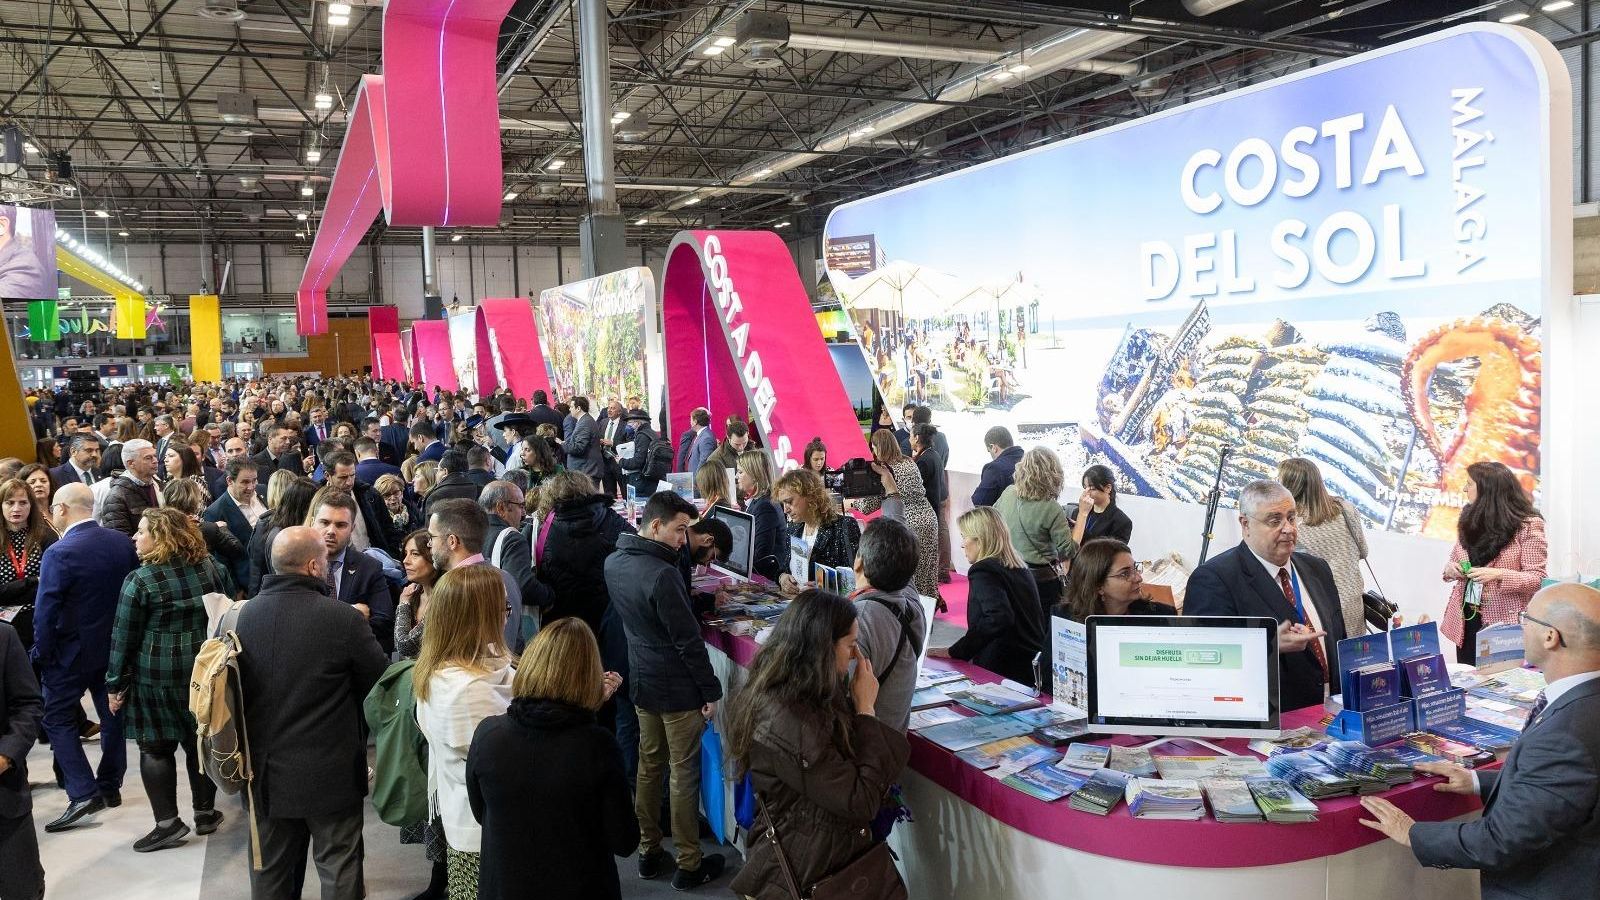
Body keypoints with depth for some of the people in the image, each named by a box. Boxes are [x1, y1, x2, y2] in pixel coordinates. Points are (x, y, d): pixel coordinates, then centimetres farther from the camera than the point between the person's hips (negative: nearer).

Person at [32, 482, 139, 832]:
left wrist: (41, 655, -6)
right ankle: (110, 787, 26)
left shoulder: (59, 553, -20)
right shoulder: (122, 542, -3)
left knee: (58, 719, 5)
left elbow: (45, 612, -18)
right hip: (115, 646, 6)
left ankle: (83, 793, -3)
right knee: (112, 714, 16)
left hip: (72, 651, -6)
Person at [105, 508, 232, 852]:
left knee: (156, 747, 7)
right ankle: (206, 813, 23)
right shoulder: (211, 567, 2)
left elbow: (124, 638, -8)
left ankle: (168, 822, 8)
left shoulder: (140, 580, -12)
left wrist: (115, 684, 2)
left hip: (156, 676, -5)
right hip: (206, 670, 5)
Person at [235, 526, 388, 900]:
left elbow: (233, 688, 6)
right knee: (339, 869, 9)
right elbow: (381, 682, -10)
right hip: (330, 771, -5)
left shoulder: (241, 616, -6)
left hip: (265, 768, 5)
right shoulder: (344, 618, -21)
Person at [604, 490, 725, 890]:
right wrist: (711, 691, -12)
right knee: (684, 774, 4)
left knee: (648, 764, 18)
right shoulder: (662, 575, -26)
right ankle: (689, 865, 15)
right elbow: (688, 640, -22)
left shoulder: (614, 562, 0)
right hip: (678, 688, -8)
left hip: (642, 680, 8)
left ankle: (648, 851, 29)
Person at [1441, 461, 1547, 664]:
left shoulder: (1527, 525, -7)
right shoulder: (1470, 520, 10)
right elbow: (1455, 559, 21)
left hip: (1504, 621, -5)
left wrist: (1498, 575, -25)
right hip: (1465, 619, 5)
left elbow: (1537, 578, -9)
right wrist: (1450, 569, -2)